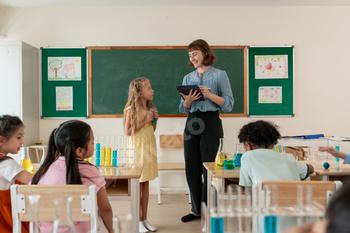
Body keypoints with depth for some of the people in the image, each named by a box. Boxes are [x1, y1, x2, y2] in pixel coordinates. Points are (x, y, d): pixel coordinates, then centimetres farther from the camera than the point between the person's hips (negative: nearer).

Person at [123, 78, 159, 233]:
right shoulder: (132, 109, -11)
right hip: (137, 149, -6)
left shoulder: (150, 108, 10)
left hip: (149, 147, 7)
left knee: (146, 185, 11)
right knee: (138, 185, 1)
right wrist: (144, 121, -17)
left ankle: (145, 219, 21)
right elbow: (128, 131, -13)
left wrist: (155, 120, 0)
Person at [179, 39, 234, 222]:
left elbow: (228, 105, -5)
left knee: (208, 168, -1)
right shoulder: (188, 78, 14)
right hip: (191, 123, 5)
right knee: (191, 169, 7)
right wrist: (188, 101, -9)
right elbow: (183, 109, 13)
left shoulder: (220, 75, 1)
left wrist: (209, 94, -17)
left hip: (210, 123, -5)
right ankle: (196, 209, 21)